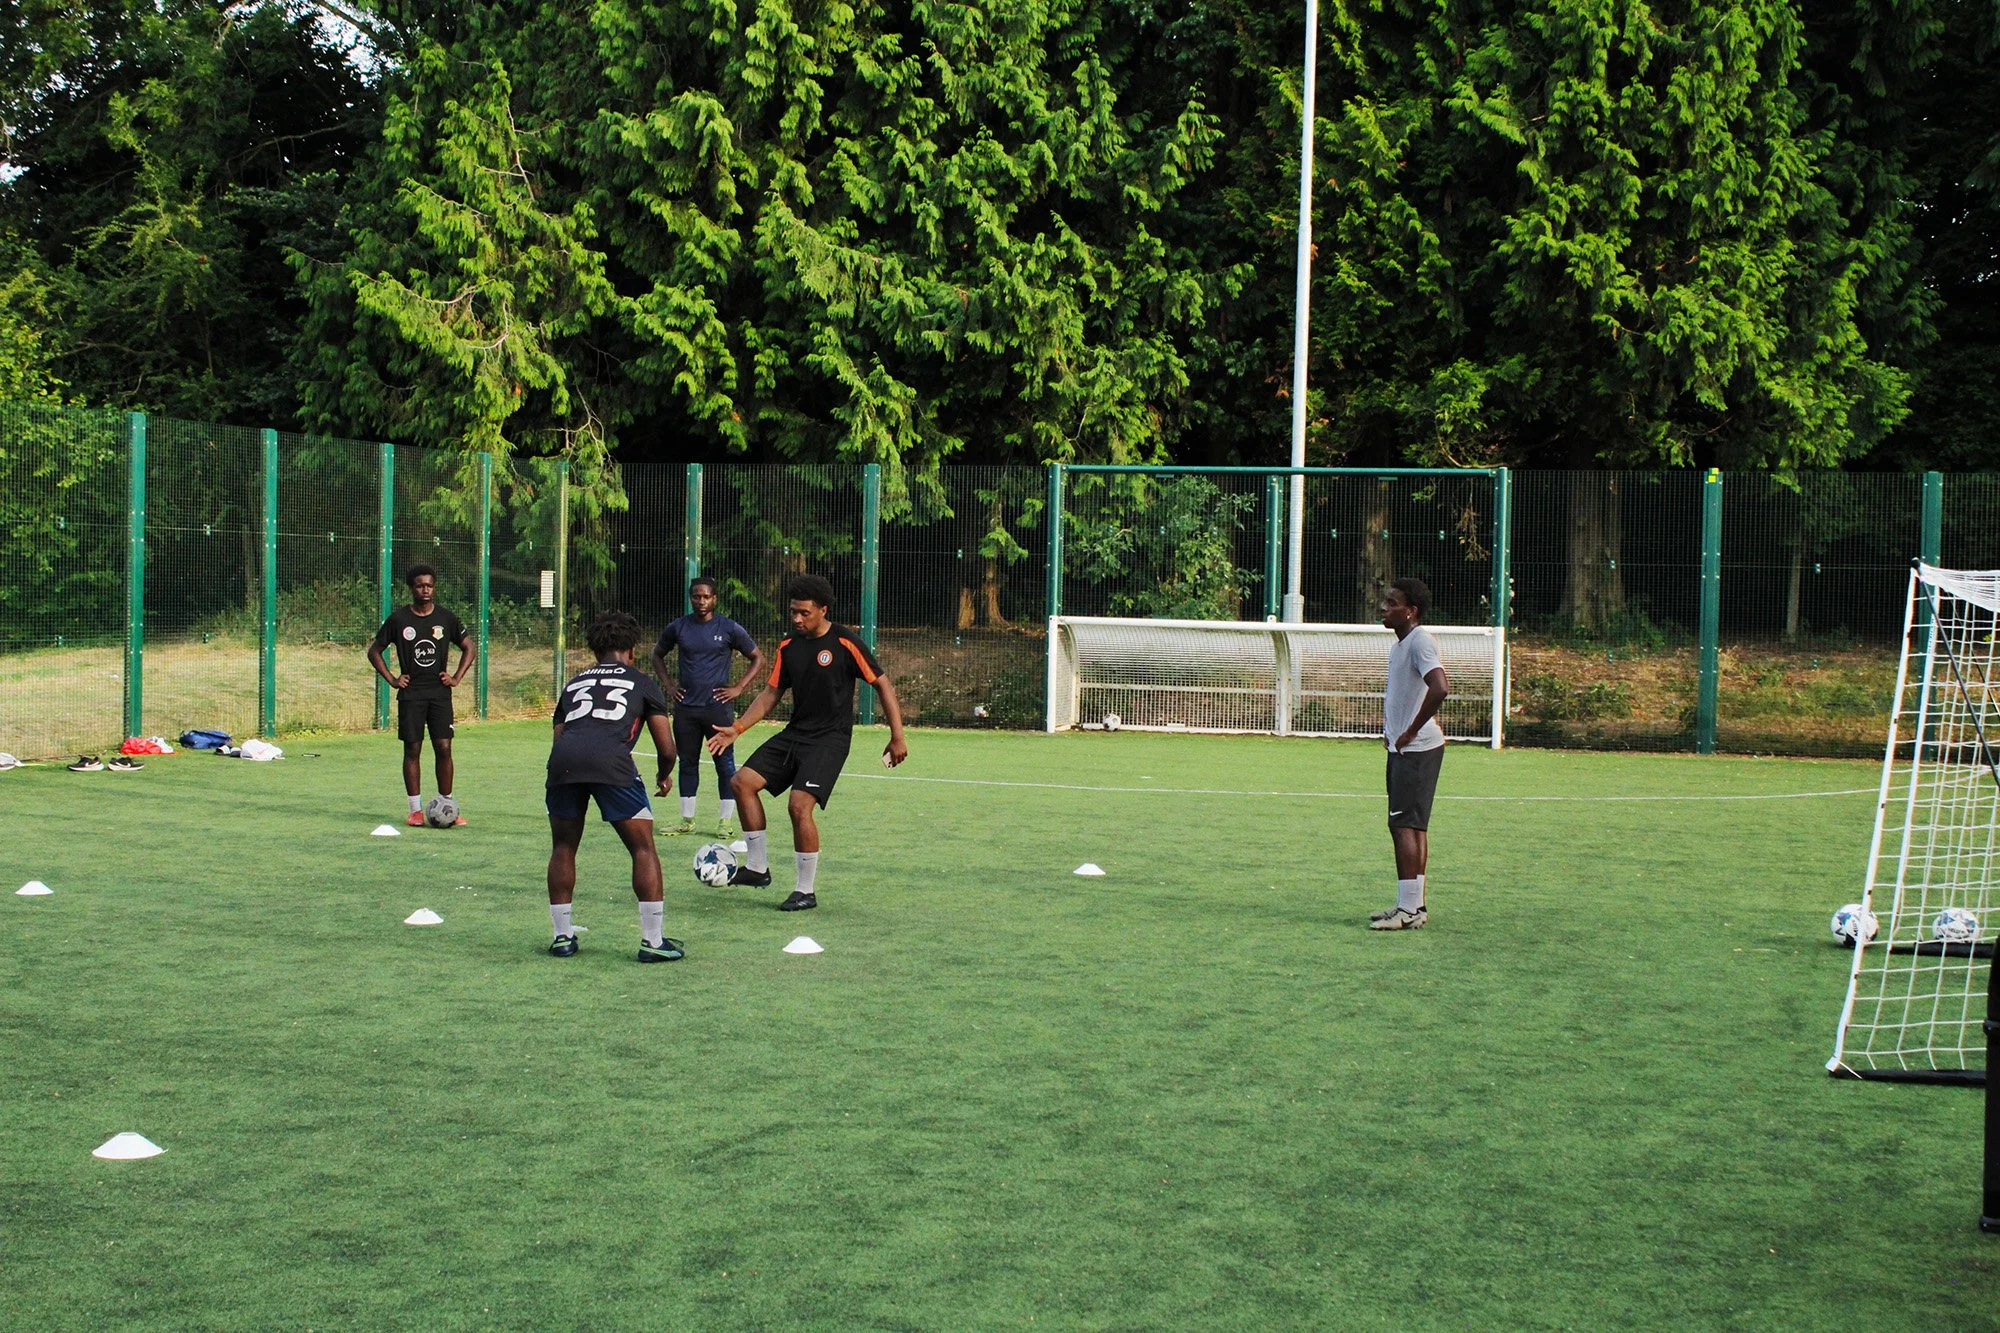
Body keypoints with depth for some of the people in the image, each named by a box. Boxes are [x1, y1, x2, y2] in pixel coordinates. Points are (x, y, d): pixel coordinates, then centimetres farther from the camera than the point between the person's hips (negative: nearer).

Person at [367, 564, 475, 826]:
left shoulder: (445, 618, 4)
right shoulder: (398, 619, 0)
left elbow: (470, 648, 14)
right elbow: (374, 650, 9)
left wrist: (457, 677, 3)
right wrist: (391, 679, 0)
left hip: (440, 692, 1)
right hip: (411, 694, -1)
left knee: (444, 749, -4)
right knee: (412, 750, 0)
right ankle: (416, 810, 5)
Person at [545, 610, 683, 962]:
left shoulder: (574, 682, 32)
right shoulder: (642, 682, 24)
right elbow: (666, 744, 20)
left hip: (563, 760, 3)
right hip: (610, 761, -3)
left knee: (563, 849, 21)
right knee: (643, 848, 8)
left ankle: (562, 937, 22)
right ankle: (653, 940, 7)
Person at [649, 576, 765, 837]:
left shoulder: (729, 628, -2)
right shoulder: (678, 628, 6)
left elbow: (758, 659, 4)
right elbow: (657, 654, 23)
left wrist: (738, 688, -4)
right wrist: (667, 683, 9)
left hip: (718, 706, -3)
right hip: (685, 707, 3)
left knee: (724, 763, -3)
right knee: (687, 762, 8)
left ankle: (727, 821, 2)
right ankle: (687, 820, 16)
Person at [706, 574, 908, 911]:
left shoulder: (846, 644, -11)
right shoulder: (788, 646, 7)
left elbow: (882, 684, -6)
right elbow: (771, 694, 14)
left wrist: (897, 737, -10)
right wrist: (737, 729, 4)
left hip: (830, 738, -7)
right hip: (795, 733, 7)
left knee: (800, 805, -20)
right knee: (744, 781, -5)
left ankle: (807, 891, -6)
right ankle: (757, 867, 7)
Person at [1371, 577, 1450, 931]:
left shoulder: (1420, 641, -15)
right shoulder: (1400, 644, 16)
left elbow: (1440, 688, -30)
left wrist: (1411, 732, -22)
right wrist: (1391, 729, 18)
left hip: (1416, 749, -10)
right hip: (1404, 749, 10)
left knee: (1405, 825, -11)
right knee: (1410, 826, 12)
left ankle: (1408, 910, -11)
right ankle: (1414, 905, 17)